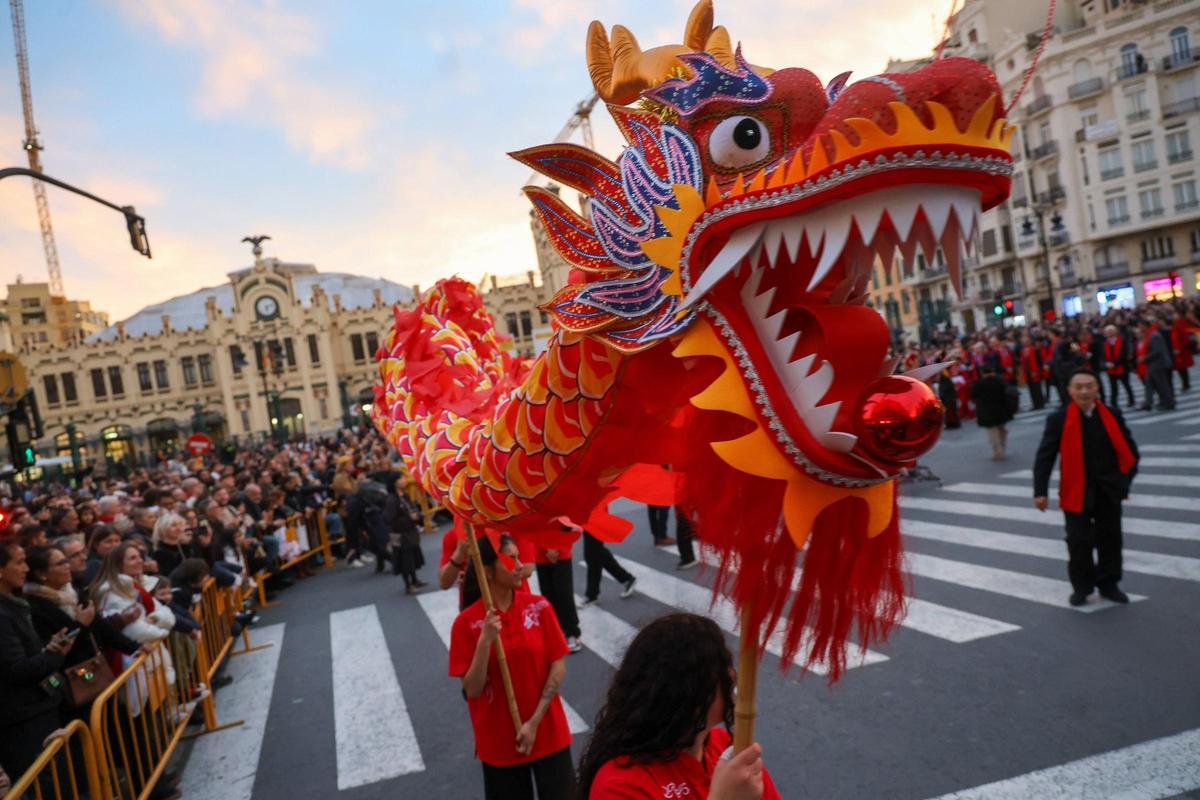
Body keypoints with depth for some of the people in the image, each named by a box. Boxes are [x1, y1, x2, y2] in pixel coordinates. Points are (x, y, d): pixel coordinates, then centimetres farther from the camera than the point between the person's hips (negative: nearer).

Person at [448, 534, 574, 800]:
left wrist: (534, 721, -10)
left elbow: (558, 667, -5)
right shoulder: (466, 623, -11)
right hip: (498, 740, -1)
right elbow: (472, 690, -11)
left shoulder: (539, 607, -7)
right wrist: (485, 641, -24)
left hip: (548, 733, 1)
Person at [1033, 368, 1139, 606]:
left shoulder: (1112, 415, 0)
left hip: (1109, 489, 3)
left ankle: (1109, 584, 28)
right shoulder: (1059, 419, -10)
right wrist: (1040, 491, -14)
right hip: (1077, 491, -3)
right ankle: (1082, 587, 18)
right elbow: (1044, 457, -10)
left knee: (1110, 538, 11)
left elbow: (1128, 449, 9)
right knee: (1079, 541, 0)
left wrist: (1125, 478, -1)